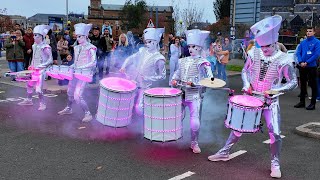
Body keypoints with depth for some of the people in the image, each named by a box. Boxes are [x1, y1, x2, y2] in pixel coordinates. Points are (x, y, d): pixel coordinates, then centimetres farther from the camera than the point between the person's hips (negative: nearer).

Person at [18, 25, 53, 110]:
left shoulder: (45, 47, -16)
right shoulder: (34, 46, 8)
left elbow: (50, 60, -16)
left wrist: (41, 66, -21)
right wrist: (31, 65, 10)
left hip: (41, 70, -8)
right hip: (34, 70, 8)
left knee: (38, 89, -10)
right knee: (29, 85, 18)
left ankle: (42, 104, 8)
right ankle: (28, 100, 36)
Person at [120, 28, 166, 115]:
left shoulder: (159, 59, -13)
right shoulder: (142, 51, 2)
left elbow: (162, 76, -8)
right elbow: (130, 58, 12)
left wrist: (148, 78, -17)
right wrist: (123, 67, -5)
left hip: (145, 86, -6)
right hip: (133, 81, 6)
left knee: (139, 108, -14)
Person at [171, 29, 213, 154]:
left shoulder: (203, 63, -5)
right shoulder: (183, 61, 12)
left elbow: (210, 80, -12)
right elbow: (177, 73, 21)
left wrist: (194, 83, -20)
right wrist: (174, 80, 0)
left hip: (195, 96, -5)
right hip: (181, 94, 5)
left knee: (195, 122, -9)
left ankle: (194, 143, 13)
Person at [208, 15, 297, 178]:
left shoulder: (283, 60, -15)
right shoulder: (254, 53, -7)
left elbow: (293, 82, -8)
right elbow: (245, 71, 7)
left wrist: (275, 90, -21)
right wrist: (247, 85, -10)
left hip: (270, 102, -2)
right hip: (250, 98, 3)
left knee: (275, 133, -8)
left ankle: (275, 164, 13)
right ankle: (225, 152, 27)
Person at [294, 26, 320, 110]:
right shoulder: (303, 42, 10)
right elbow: (298, 53, 6)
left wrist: (307, 62, -17)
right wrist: (301, 62, -10)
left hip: (311, 66, -5)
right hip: (302, 67, 5)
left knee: (313, 85, 0)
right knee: (302, 84, 12)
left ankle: (313, 103, 6)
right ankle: (302, 102, 22)